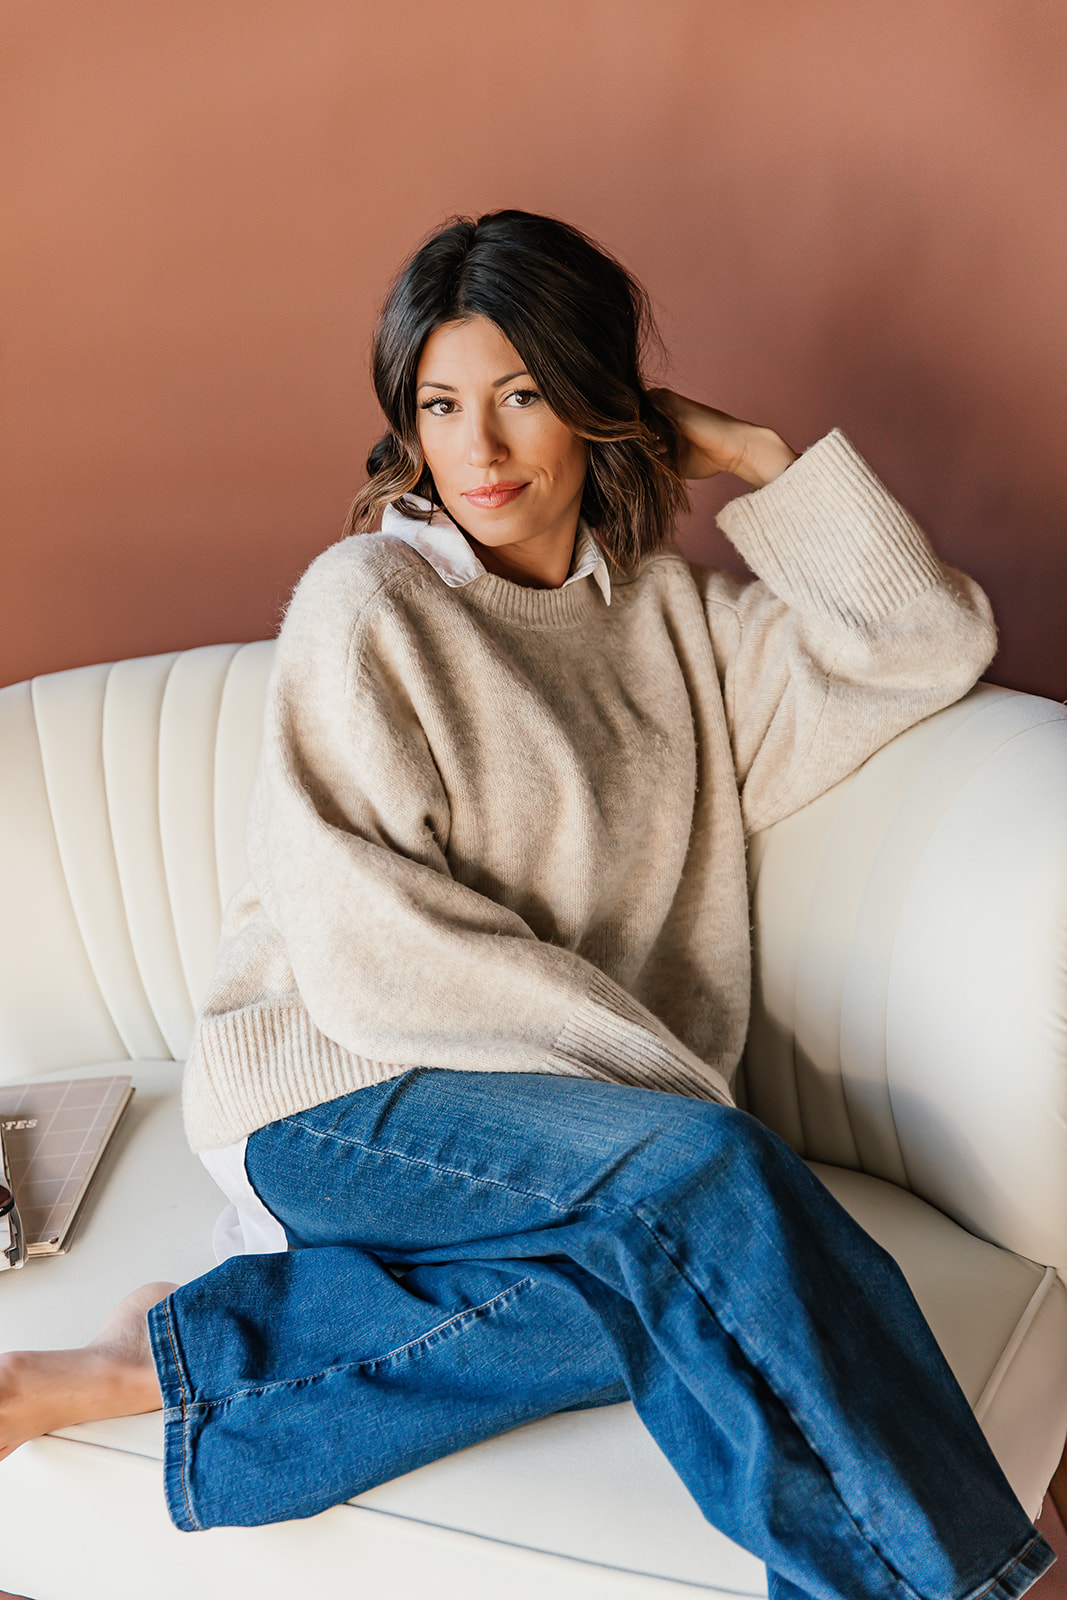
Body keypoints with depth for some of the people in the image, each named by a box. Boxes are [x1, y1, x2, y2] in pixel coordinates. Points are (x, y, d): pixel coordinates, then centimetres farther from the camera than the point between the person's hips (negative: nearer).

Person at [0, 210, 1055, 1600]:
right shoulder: (367, 603, -4)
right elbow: (364, 942, -13)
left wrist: (759, 456, 7)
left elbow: (925, 645, 10)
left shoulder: (670, 609, 14)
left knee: (677, 1283, -29)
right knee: (703, 1176, -32)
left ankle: (192, 1353, -18)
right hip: (337, 1094, -5)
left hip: (587, 1106, 6)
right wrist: (660, 1077, -15)